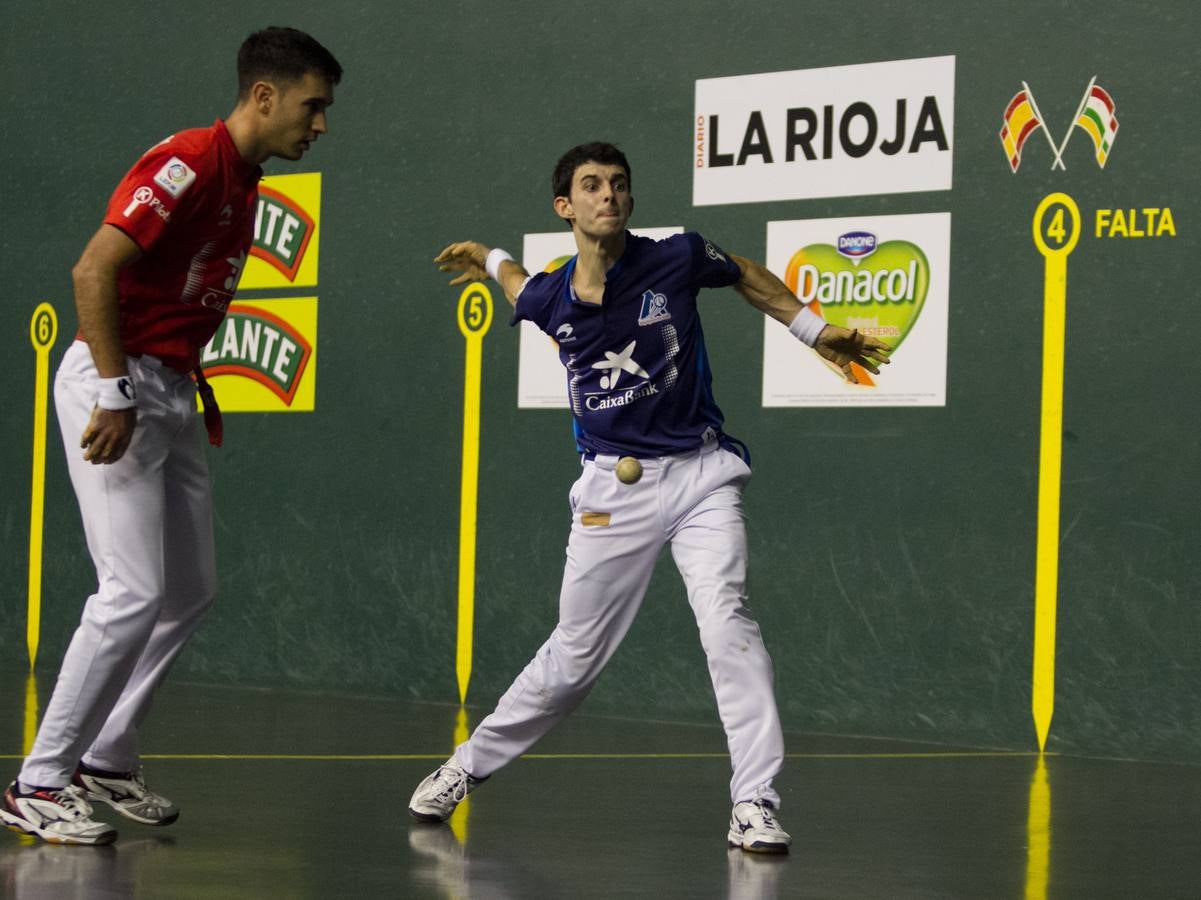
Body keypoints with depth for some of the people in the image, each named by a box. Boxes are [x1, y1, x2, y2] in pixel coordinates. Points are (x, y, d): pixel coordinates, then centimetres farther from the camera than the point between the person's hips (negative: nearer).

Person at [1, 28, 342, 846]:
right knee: (136, 593, -13)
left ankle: (107, 759, 22)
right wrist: (116, 395, -25)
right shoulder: (186, 165, -17)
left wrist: (197, 385, 15)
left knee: (192, 592, 11)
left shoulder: (245, 186, 13)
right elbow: (94, 271, -23)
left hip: (169, 393, 10)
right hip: (115, 385, -10)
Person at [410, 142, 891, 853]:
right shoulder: (549, 299, -2)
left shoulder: (677, 259, -8)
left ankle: (756, 804, -22)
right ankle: (467, 767, 27)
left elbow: (747, 275, 14)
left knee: (727, 620, -22)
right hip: (612, 490, 1)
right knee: (574, 657, 6)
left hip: (700, 474, -1)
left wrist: (816, 331, 16)